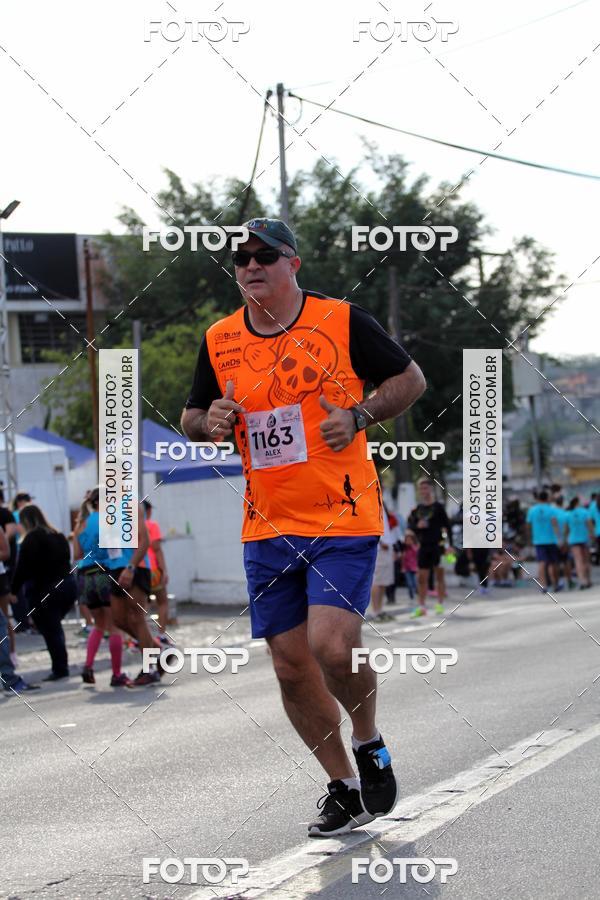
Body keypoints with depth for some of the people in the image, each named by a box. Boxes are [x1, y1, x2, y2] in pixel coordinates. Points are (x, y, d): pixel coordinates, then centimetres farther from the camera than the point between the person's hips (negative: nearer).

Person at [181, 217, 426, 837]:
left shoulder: (342, 320, -4)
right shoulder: (219, 340, 7)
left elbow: (411, 378, 5)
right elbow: (191, 418, 18)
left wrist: (359, 415, -11)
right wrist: (209, 422, -5)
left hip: (343, 518, -4)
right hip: (267, 529, 5)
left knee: (333, 647, -19)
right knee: (290, 665, 4)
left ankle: (369, 742, 12)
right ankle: (343, 787, 21)